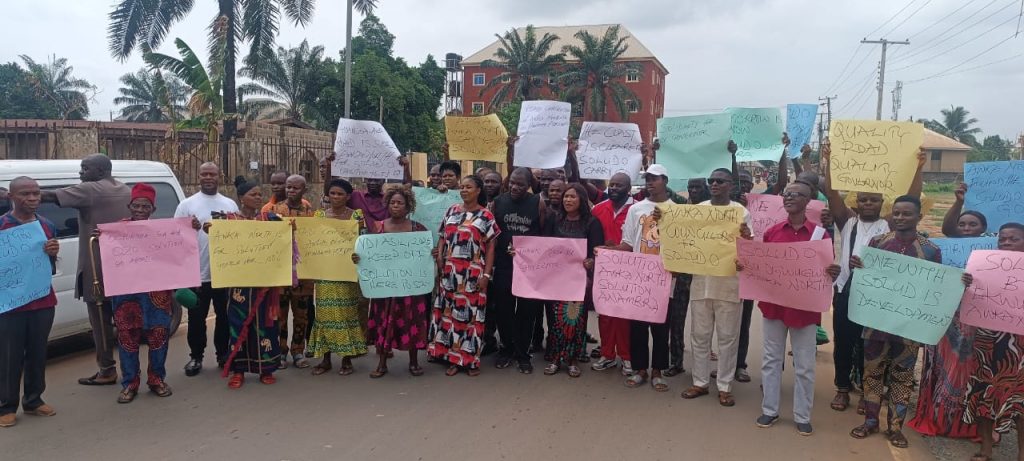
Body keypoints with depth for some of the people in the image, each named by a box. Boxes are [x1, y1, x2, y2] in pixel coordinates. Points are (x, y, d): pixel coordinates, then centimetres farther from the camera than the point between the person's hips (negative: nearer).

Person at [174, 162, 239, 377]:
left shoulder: (230, 204, 8)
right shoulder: (187, 204, 1)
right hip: (197, 272, -2)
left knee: (224, 316, 11)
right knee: (197, 318, 7)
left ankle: (223, 354, 24)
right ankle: (196, 357, 19)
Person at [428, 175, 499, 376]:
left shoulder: (486, 216, 0)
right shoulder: (451, 211, 11)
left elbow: (490, 246, -2)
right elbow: (443, 238, 15)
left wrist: (486, 274, -9)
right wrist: (439, 256, -4)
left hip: (473, 272, -4)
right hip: (450, 271, 4)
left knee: (471, 313, 0)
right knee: (450, 312, 5)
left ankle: (470, 359, 11)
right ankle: (454, 358, 14)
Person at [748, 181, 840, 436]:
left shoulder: (820, 233, -5)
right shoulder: (772, 232, 3)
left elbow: (827, 270, -2)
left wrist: (833, 273, -24)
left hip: (805, 307, -2)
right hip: (773, 304, 3)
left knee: (804, 365, 6)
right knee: (771, 360, 11)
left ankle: (802, 416, 19)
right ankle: (769, 410, 24)